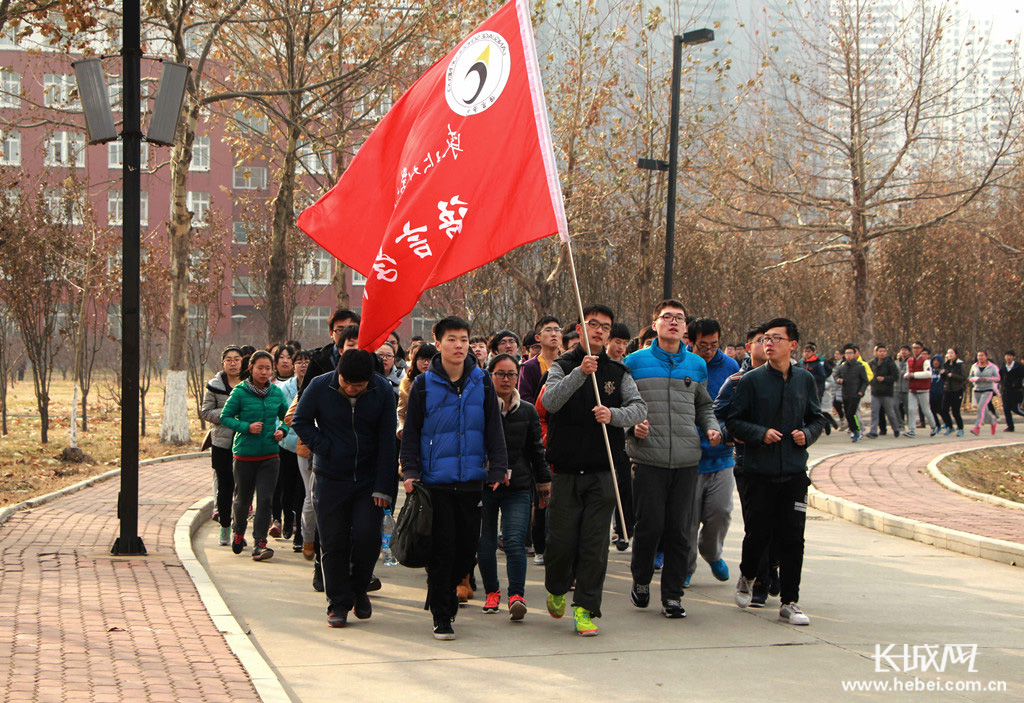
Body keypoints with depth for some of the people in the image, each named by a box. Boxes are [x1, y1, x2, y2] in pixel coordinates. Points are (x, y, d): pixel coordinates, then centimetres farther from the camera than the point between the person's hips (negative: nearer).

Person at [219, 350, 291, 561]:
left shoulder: (276, 393, 4)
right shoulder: (240, 392, -6)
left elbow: (287, 415, 18)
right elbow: (225, 417, -4)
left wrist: (282, 430, -2)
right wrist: (246, 427, -17)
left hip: (270, 455, 2)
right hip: (245, 454, -2)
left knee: (265, 499, -9)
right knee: (243, 498, 10)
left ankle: (260, 543, -7)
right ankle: (238, 531, 39)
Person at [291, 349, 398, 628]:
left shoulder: (383, 391, -9)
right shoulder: (319, 387, -11)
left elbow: (387, 441, -5)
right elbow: (300, 421, 4)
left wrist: (383, 487, -9)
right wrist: (323, 448, -10)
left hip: (369, 479, 0)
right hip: (330, 479, 0)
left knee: (367, 536, -9)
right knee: (333, 542, 1)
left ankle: (358, 589, 17)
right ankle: (338, 603, 12)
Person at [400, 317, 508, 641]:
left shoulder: (482, 382, 7)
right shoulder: (424, 384, 0)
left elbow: (494, 428, 10)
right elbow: (411, 431, 3)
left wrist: (497, 467, 2)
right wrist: (410, 471, -5)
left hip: (472, 480, 3)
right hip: (436, 480, -3)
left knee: (469, 545, 7)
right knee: (442, 547, -5)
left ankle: (447, 586, 35)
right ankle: (441, 616, 3)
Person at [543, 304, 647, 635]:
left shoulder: (618, 372, 9)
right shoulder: (562, 367, 3)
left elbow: (639, 407, -4)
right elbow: (550, 401, -16)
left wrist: (613, 415, -25)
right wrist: (580, 373, -30)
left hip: (602, 473, 1)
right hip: (566, 471, -1)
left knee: (595, 543, -3)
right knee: (561, 542, 0)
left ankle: (585, 608, 4)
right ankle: (557, 589, 28)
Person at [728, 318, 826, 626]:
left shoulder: (805, 380, 6)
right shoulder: (752, 380, -2)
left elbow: (817, 418, 15)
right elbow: (733, 421, 0)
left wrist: (807, 434, -5)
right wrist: (761, 434, -15)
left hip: (794, 473, 2)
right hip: (760, 471, -2)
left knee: (792, 537, -1)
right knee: (758, 532, 4)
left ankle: (790, 602, 7)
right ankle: (747, 577, 35)